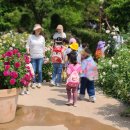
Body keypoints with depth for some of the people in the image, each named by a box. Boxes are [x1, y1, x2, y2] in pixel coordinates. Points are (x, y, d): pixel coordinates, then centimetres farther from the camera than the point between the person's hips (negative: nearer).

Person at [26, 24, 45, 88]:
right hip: (33, 56, -1)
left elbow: (43, 47, 13)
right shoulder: (30, 37, 2)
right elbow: (28, 45, 4)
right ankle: (34, 82, 11)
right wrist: (28, 52, -9)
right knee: (33, 70, -2)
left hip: (40, 56, 1)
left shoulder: (42, 38, 8)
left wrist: (43, 55, 11)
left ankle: (39, 82, 12)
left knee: (39, 70, -1)